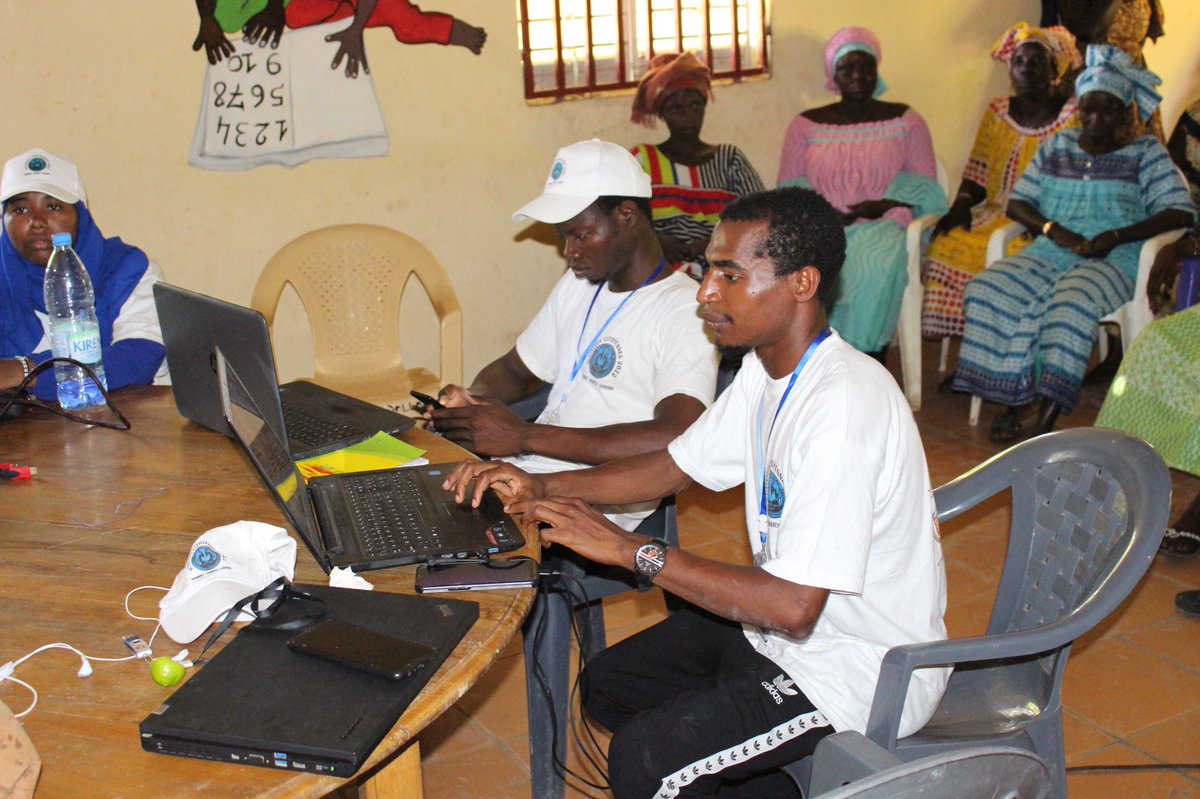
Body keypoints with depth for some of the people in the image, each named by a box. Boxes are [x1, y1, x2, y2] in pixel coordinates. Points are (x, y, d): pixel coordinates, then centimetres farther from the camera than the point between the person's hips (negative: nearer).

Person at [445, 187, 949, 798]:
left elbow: (792, 605, -33)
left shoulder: (842, 404, -31)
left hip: (859, 668, -9)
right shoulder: (768, 370, 0)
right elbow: (674, 466, 10)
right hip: (781, 614, 9)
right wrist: (539, 487, -4)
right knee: (607, 684, 12)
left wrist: (629, 550, -28)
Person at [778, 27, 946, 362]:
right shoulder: (806, 124, 15)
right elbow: (789, 188, 10)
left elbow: (923, 186, 8)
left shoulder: (904, 121, 12)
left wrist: (880, 205, -11)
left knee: (878, 269, -36)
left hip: (883, 224, -1)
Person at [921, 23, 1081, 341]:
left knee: (1015, 254, -36)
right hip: (997, 216, 4)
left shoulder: (1075, 115, 2)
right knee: (947, 244, -25)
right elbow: (977, 174, 15)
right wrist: (961, 204, -7)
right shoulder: (997, 113, 15)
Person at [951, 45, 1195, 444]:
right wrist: (1054, 229, -8)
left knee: (1072, 302, -37)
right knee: (990, 289, -25)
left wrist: (1115, 236, -17)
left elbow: (1180, 212, -4)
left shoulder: (1146, 152, 6)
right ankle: (1009, 401, -22)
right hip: (1050, 253, 4)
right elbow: (1017, 203, 13)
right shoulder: (1057, 147, 17)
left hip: (1113, 260, -4)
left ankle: (1046, 422, -37)